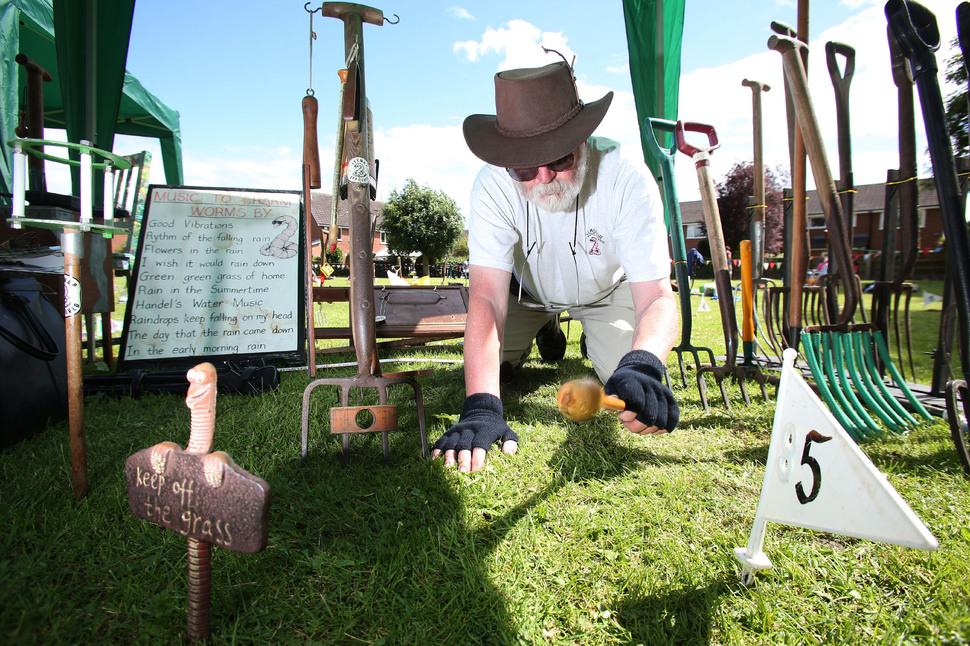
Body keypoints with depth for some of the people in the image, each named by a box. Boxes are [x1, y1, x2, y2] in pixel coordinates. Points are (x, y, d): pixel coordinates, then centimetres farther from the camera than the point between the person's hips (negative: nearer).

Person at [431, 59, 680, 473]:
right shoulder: (492, 186, -33)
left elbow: (657, 298, -40)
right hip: (528, 290, 1)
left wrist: (642, 365, -63)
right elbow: (487, 296, -41)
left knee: (632, 385, -15)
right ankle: (547, 327, 24)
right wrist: (480, 408, -53)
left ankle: (593, 336, 22)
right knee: (487, 372, -9)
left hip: (607, 289, -1)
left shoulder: (627, 181, -35)